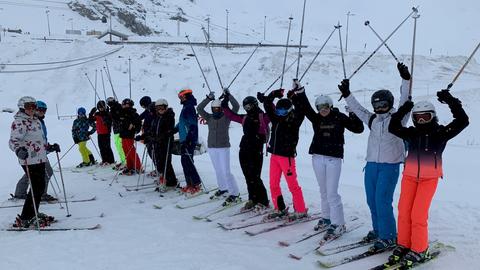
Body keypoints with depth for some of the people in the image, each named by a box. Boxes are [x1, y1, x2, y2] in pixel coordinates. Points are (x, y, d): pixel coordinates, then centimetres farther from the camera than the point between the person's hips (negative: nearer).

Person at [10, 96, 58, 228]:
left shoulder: (36, 121, 17)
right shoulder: (19, 122, -10)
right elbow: (13, 141, -21)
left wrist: (50, 147, 26)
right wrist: (19, 150, -39)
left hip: (40, 159, 9)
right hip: (29, 161, -9)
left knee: (40, 187, 14)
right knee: (37, 188, -8)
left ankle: (33, 214, 29)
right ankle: (25, 219, 1)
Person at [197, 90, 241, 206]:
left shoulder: (226, 117, -3)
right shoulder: (209, 118, 5)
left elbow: (236, 106, -14)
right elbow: (199, 108, -4)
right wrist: (208, 98, -11)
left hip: (223, 147, -5)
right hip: (212, 147, 5)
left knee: (226, 171, -9)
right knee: (218, 170, 16)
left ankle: (235, 194, -1)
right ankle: (223, 188, 34)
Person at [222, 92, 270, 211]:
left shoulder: (262, 117, -1)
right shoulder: (245, 118, 16)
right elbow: (231, 115, 24)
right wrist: (225, 104, 19)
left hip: (256, 152, -7)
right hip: (244, 151, 7)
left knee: (255, 177, -6)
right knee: (248, 178, 10)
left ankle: (263, 202, 6)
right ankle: (253, 200, 21)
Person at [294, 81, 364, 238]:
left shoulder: (340, 117, -1)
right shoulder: (316, 118, 6)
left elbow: (358, 129, -2)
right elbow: (305, 107, -9)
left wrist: (353, 115, -18)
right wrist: (299, 92, -22)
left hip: (334, 159, -4)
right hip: (318, 158, 4)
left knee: (332, 192, -7)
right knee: (323, 191, 14)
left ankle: (338, 224, 1)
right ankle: (326, 218, 28)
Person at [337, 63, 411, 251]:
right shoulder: (372, 119, 14)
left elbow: (405, 102, -12)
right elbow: (358, 109, 22)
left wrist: (405, 80, -21)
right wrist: (347, 95, 18)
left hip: (390, 165, -6)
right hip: (371, 164, 6)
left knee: (382, 200, -11)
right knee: (372, 200, 11)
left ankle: (388, 237, 0)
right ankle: (378, 230, 27)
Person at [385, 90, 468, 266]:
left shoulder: (441, 133, -1)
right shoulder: (411, 133, 7)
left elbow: (462, 121, -9)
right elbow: (393, 127, 4)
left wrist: (451, 102, -14)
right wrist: (403, 110, -3)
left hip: (429, 178, -3)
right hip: (409, 176, 4)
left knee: (418, 214, -8)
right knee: (404, 211, 2)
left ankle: (419, 250, 6)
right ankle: (403, 245, 16)